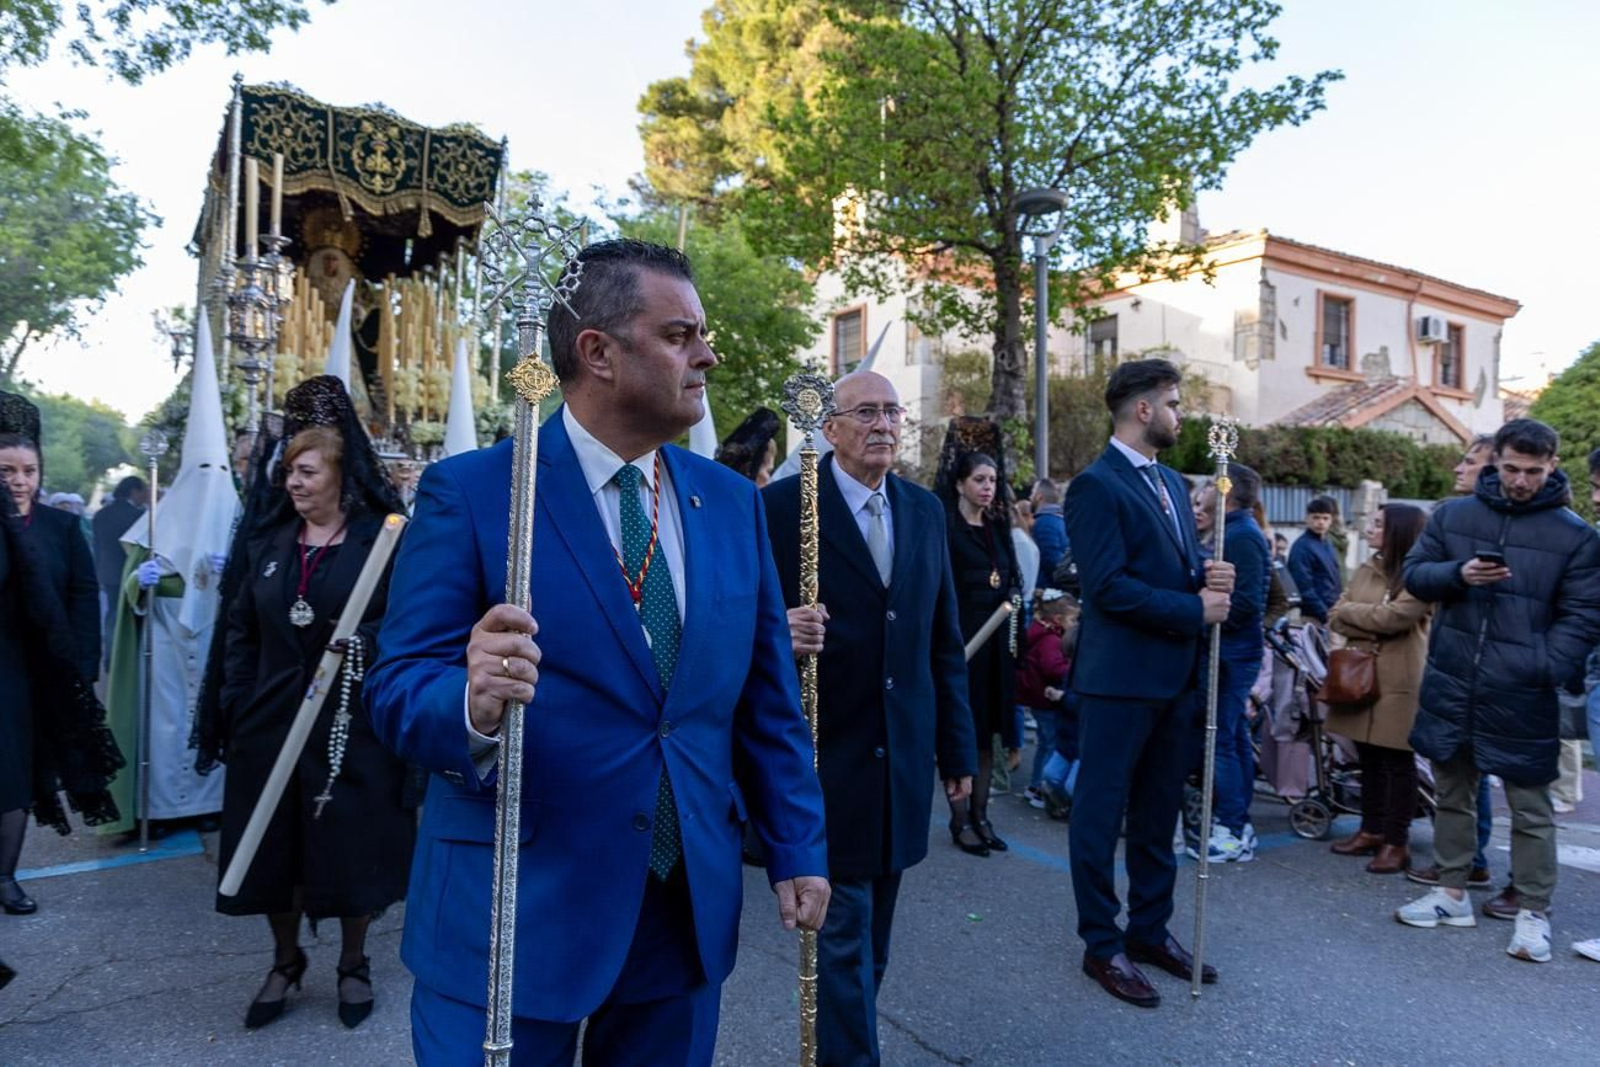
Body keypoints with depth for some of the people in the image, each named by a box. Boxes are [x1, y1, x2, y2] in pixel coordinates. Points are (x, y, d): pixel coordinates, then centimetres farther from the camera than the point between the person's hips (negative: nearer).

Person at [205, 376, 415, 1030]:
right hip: (272, 718, 4)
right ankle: (285, 961, 36)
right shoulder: (266, 538, 6)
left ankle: (354, 963, 31)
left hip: (354, 722, -4)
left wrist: (365, 644, -27)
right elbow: (241, 627, 11)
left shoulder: (382, 539, -9)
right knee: (271, 845, 13)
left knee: (351, 844, 8)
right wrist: (235, 705, 5)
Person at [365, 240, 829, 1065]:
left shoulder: (733, 502, 4)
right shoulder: (468, 492, -9)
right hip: (511, 910, -4)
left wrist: (796, 847, 5)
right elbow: (396, 685, -12)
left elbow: (768, 699, 7)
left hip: (690, 909, 5)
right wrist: (472, 704, -33)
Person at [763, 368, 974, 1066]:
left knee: (873, 931, 20)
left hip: (904, 752, 6)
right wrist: (782, 631, -31)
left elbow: (944, 639, 10)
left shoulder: (925, 510, 8)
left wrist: (958, 749, 10)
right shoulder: (783, 504, -9)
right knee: (843, 929, 2)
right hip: (828, 752, -5)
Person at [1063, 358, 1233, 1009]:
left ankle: (1150, 930, 32)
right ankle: (1101, 944, 17)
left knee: (1159, 812, 17)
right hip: (1120, 677, -9)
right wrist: (1194, 610, -15)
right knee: (1101, 812, 4)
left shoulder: (1172, 482, 15)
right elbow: (1108, 585, -20)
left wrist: (1210, 575, -3)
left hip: (1174, 674, 9)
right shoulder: (1096, 484, -13)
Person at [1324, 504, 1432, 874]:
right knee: (1368, 757, 14)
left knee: (1397, 760, 1)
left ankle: (1397, 841, 10)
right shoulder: (1365, 570, 14)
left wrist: (1350, 610, -3)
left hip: (1399, 680, -6)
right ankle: (1372, 830, 25)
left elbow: (1394, 616, -19)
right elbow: (1335, 617, 7)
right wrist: (1371, 630, -12)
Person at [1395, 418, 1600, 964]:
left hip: (1522, 696, -3)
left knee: (1531, 808, 6)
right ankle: (1452, 892, 29)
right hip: (1450, 685, 3)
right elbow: (1414, 574, 7)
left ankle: (1534, 913, 20)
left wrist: (1546, 670, -17)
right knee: (1452, 793, 15)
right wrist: (1457, 574, -14)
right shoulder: (1453, 514, 5)